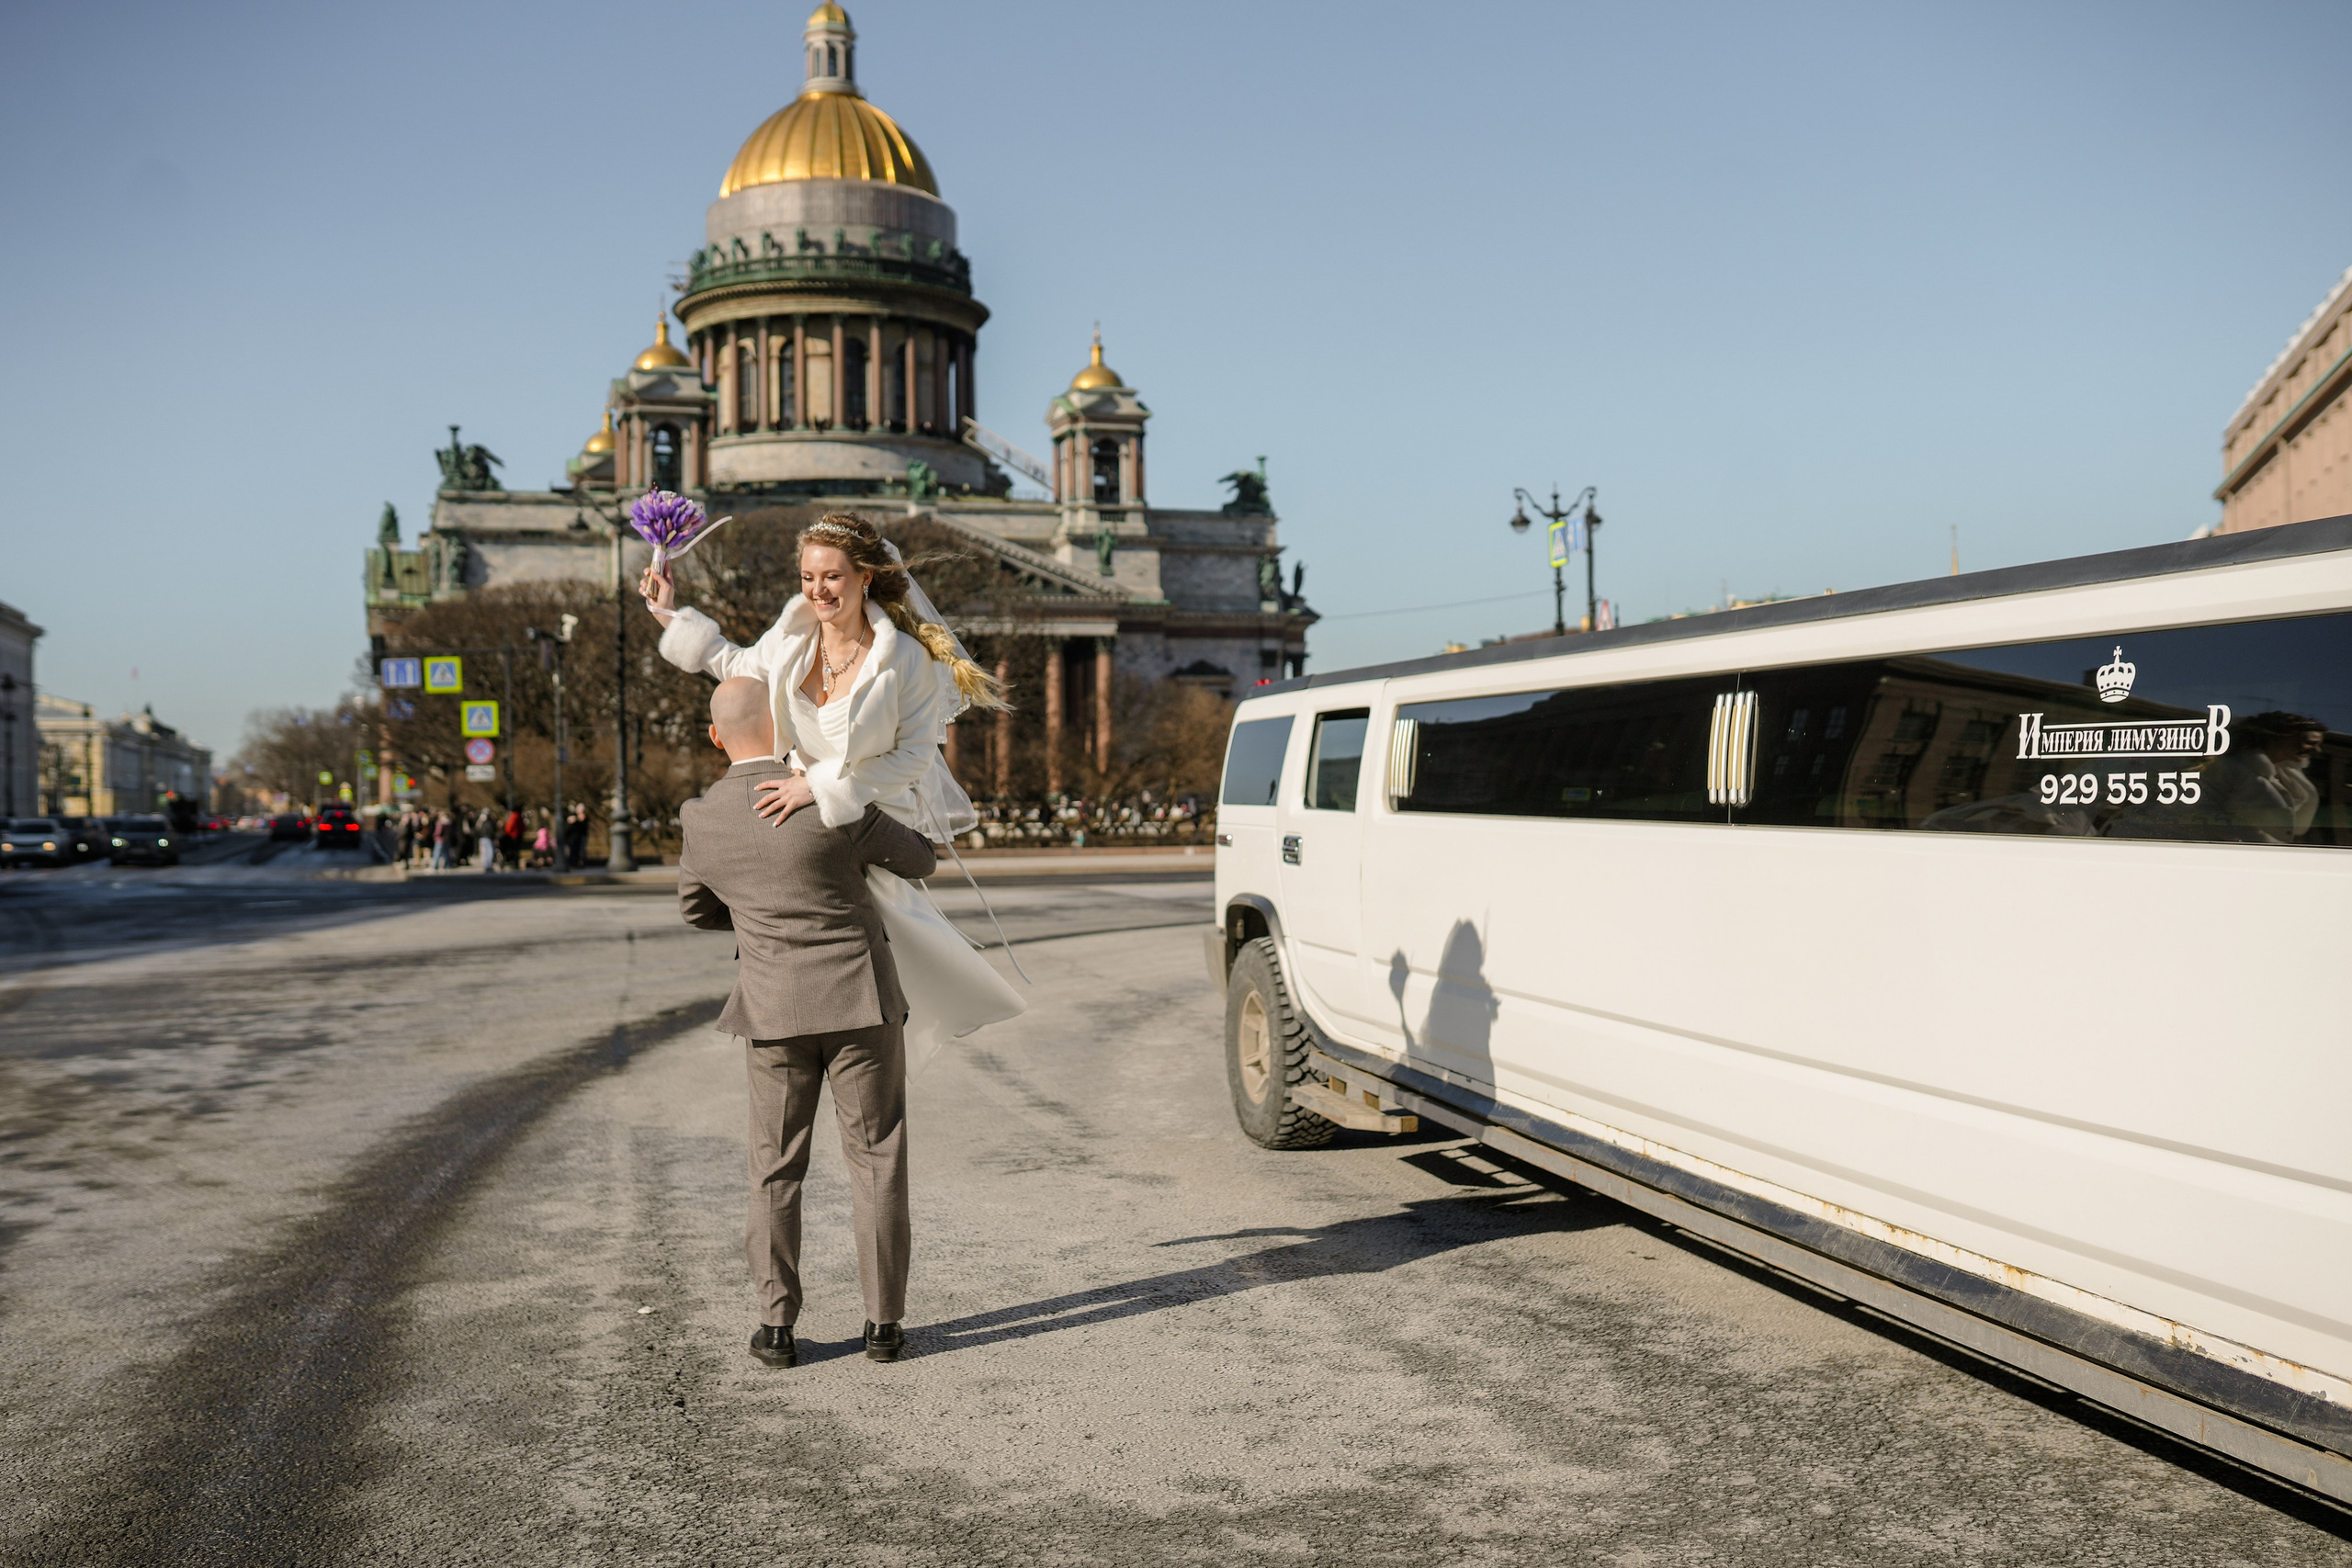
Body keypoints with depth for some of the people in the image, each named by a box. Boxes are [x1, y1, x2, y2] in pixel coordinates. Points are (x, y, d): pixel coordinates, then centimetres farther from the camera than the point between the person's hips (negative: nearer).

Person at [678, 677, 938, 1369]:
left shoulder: (701, 819, -3)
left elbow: (697, 907, 15)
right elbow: (917, 859, 3)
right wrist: (895, 840, 25)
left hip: (773, 1012, 2)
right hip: (859, 1001, -2)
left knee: (776, 1170, 13)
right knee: (877, 1162, 8)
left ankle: (777, 1327, 12)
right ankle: (883, 1322, 10)